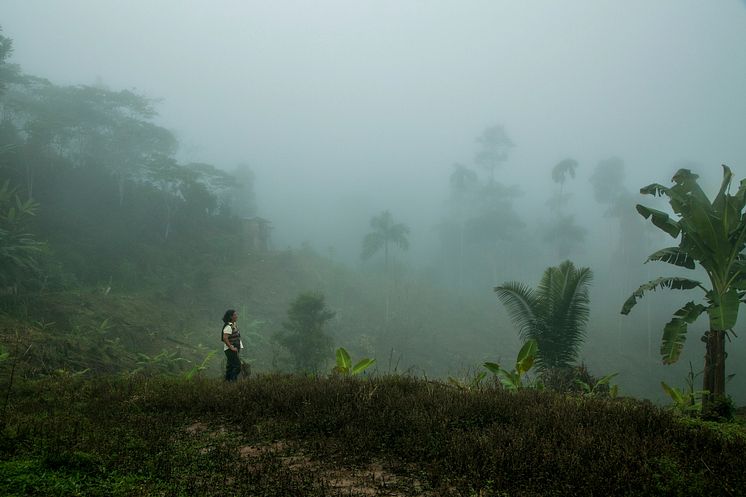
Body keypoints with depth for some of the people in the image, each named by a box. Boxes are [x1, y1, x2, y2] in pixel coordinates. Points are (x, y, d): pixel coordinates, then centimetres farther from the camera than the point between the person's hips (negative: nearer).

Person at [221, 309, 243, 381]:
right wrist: (231, 347, -24)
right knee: (237, 366, -11)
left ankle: (227, 381, 18)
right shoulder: (228, 327, -18)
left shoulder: (233, 325, 12)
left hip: (233, 350, 10)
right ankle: (233, 380, -9)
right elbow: (225, 338, -28)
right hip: (230, 350, -10)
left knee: (230, 367, 13)